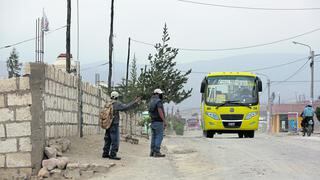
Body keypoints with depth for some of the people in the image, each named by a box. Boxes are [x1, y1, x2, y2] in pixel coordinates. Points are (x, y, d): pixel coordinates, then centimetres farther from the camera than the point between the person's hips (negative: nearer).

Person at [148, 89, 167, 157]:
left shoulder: (151, 102, 14)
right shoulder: (158, 101, -14)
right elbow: (160, 112, -23)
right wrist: (164, 121, -21)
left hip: (153, 122, 9)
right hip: (158, 122, -9)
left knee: (154, 137, 10)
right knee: (159, 137, -7)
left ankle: (152, 152, 9)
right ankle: (157, 152, -11)